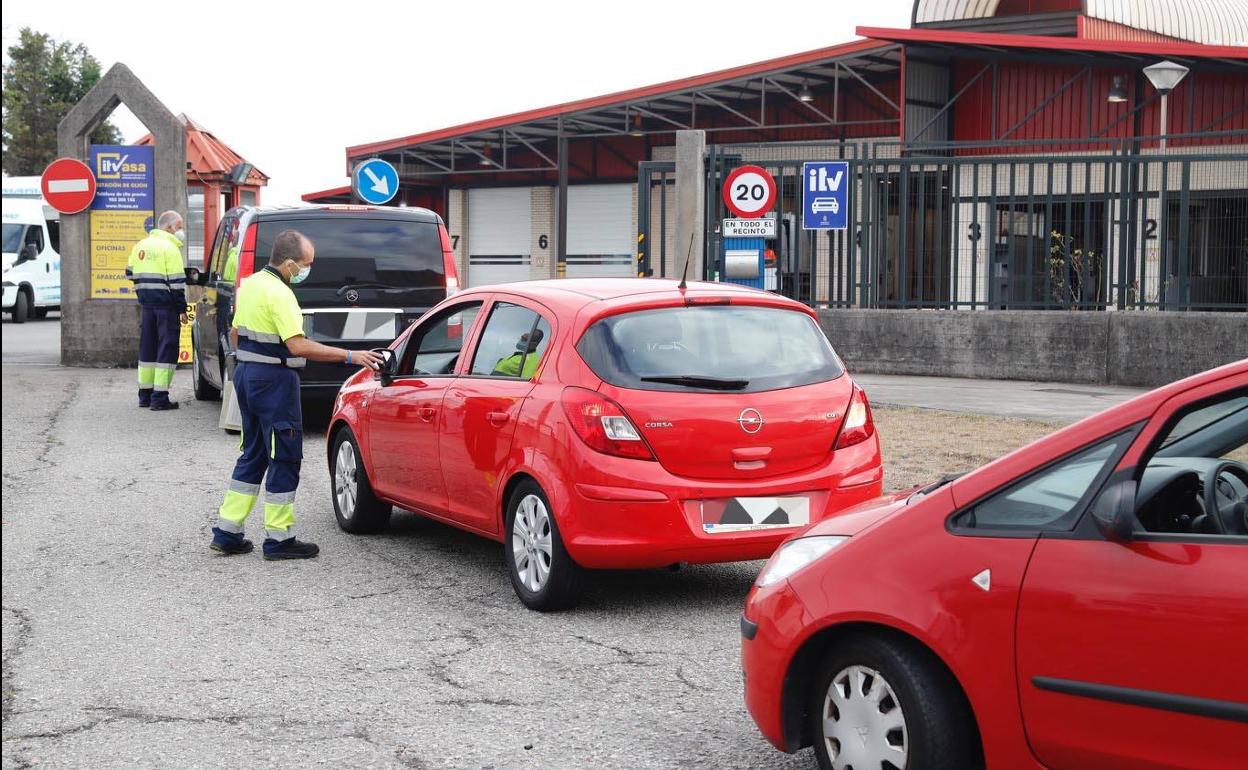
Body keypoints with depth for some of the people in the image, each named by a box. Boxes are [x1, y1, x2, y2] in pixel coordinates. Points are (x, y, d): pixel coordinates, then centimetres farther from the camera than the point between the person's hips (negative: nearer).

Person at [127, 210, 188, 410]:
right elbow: (177, 282, -15)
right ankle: (160, 398, -6)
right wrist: (182, 309, -11)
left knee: (147, 348, 15)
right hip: (166, 305, -7)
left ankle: (145, 395, 21)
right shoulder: (169, 248, -11)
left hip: (146, 304, 7)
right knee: (167, 349, -3)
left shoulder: (140, 246, 13)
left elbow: (130, 273, 20)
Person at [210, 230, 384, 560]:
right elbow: (298, 346, -26)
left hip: (246, 372, 9)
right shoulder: (279, 293, -19)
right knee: (284, 458, -1)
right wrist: (349, 356, -26)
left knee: (253, 455, 16)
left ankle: (227, 532, 16)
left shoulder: (251, 283, 11)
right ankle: (279, 539, 3)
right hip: (274, 379, -9)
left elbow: (235, 332, 18)